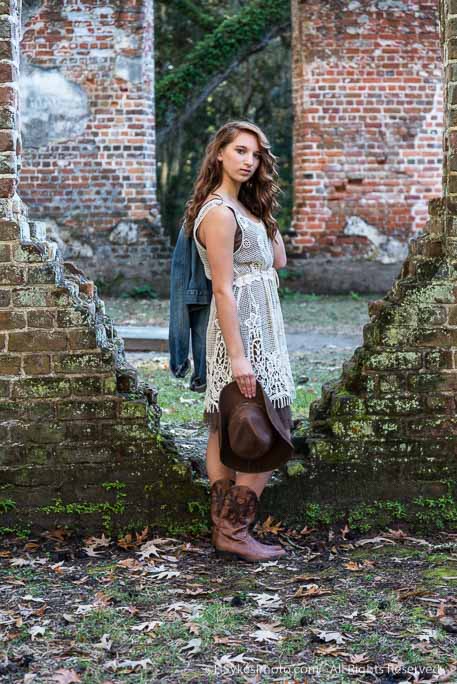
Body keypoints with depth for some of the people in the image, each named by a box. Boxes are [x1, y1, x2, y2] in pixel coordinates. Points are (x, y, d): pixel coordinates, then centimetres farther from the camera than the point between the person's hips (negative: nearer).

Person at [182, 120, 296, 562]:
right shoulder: (219, 213, -17)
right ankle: (234, 532, -1)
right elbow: (224, 289, -21)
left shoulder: (244, 205, 13)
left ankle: (224, 527, 17)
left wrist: (267, 211, 9)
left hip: (257, 325, 10)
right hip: (243, 330, -10)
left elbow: (279, 260, 12)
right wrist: (238, 356, -23)